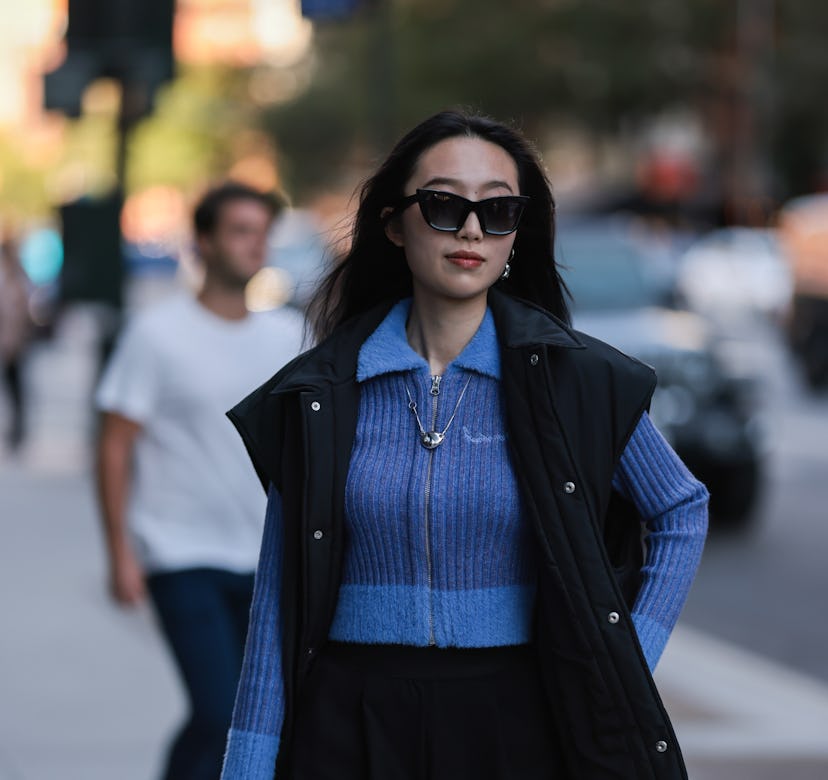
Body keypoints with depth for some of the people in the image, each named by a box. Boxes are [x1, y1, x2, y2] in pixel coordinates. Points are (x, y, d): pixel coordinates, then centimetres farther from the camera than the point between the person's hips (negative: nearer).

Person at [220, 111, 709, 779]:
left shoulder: (579, 380, -3)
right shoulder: (319, 395, 0)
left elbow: (683, 512, 11)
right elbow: (280, 600, 1)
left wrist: (626, 670, 2)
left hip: (519, 724, 0)